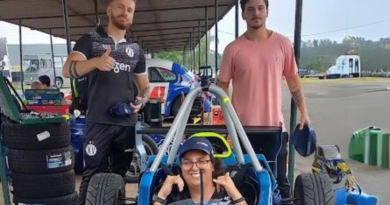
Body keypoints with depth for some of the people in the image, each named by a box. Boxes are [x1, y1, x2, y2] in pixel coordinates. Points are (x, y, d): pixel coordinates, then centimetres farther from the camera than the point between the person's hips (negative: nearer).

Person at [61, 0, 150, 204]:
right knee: (92, 175, -4)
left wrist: (142, 99, -2)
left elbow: (144, 86, 22)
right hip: (98, 122, -4)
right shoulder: (90, 39, 3)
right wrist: (95, 62, -30)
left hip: (127, 123, 4)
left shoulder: (136, 49, 15)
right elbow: (67, 70, -11)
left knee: (119, 175, 11)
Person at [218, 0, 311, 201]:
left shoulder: (283, 43, 0)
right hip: (243, 126, 0)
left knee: (279, 180, 12)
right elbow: (223, 85, 2)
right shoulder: (233, 49, -4)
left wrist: (303, 112, 4)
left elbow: (293, 79, 7)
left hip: (275, 124, 1)